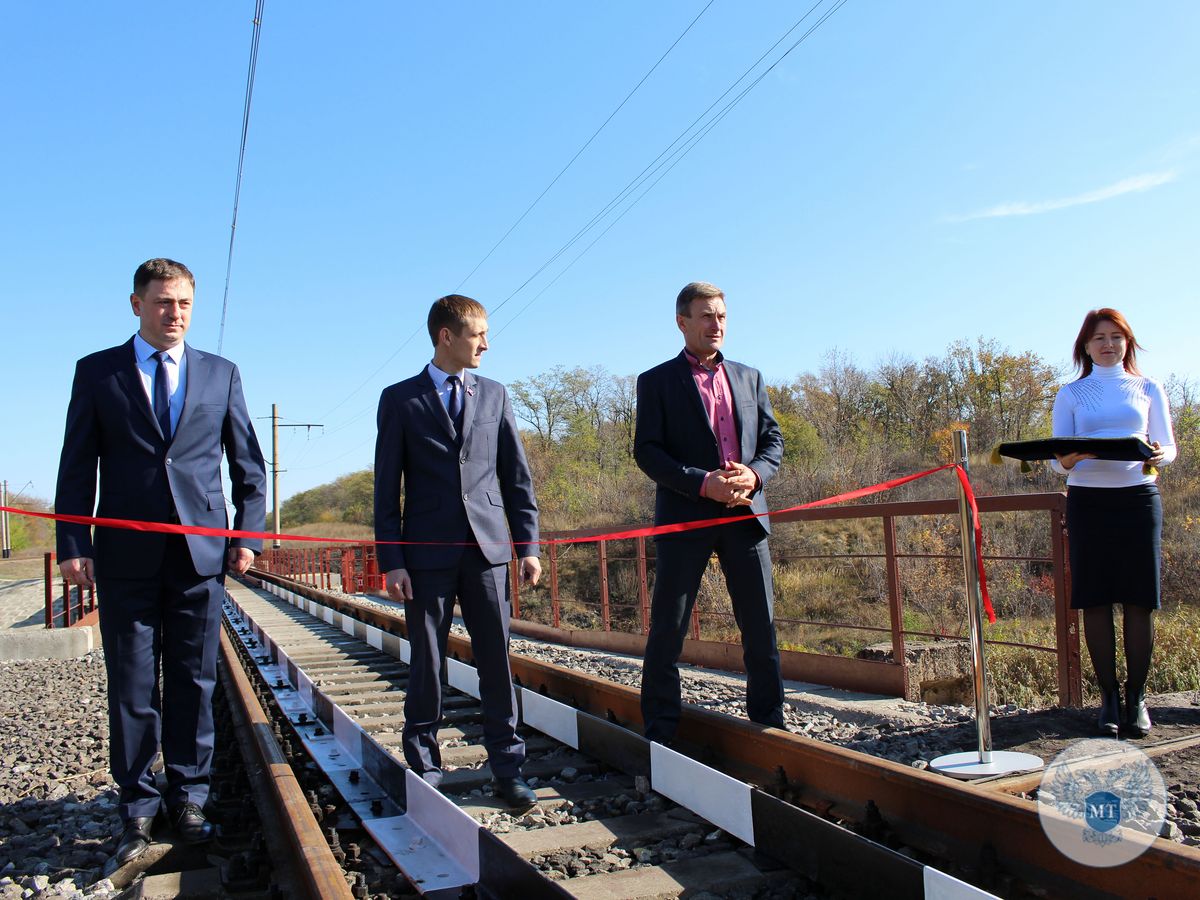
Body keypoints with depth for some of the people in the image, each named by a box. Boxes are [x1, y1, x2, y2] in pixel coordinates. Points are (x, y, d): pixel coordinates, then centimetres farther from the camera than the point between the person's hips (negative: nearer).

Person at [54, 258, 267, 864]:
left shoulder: (221, 374, 10)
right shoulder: (97, 371, 8)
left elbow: (248, 463, 11)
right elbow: (78, 466, 6)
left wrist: (248, 536, 3)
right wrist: (74, 544, -2)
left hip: (201, 552, 1)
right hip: (126, 554, 0)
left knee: (194, 682, 6)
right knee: (131, 686, 5)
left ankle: (188, 799, 19)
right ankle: (138, 809, 17)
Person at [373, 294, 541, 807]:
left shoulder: (494, 395, 12)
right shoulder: (401, 399, 5)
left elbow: (516, 475, 11)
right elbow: (387, 487, 2)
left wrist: (528, 545, 5)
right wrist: (391, 561, -4)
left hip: (487, 548, 2)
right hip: (428, 553, -2)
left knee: (497, 660, 3)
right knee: (426, 664, 5)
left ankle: (506, 768, 13)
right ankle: (424, 769, 20)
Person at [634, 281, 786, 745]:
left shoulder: (749, 377, 16)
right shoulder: (656, 381, 4)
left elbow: (773, 440, 13)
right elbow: (647, 451, -5)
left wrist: (753, 474, -9)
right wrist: (704, 483, -17)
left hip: (746, 512, 4)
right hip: (685, 515, -3)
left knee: (761, 625, 8)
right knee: (668, 627, 0)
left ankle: (769, 720, 22)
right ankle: (660, 732, 12)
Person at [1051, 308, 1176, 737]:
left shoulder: (1147, 388, 12)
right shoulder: (1071, 394, 10)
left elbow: (1169, 446, 9)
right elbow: (1058, 457, 6)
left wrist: (1158, 455, -15)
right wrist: (1067, 459, -18)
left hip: (1138, 497, 0)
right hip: (1087, 501, 0)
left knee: (1139, 600, -1)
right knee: (1095, 600, -1)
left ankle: (1137, 697, 10)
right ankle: (1108, 696, 9)